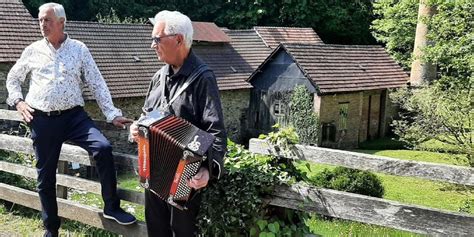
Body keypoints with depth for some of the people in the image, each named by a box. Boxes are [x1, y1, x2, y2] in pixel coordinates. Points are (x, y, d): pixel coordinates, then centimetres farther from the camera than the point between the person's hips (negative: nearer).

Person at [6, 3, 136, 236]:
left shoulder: (79, 49, 4)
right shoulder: (33, 50, 7)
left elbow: (96, 84, 2)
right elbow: (12, 78, 22)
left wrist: (113, 114, -5)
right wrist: (18, 101, 5)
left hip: (73, 115, -1)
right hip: (42, 119, 1)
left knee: (103, 148, -25)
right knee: (45, 176, 7)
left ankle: (112, 207, -9)